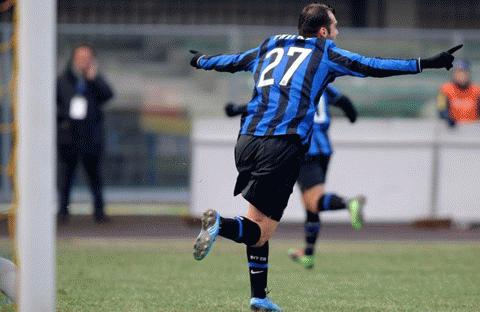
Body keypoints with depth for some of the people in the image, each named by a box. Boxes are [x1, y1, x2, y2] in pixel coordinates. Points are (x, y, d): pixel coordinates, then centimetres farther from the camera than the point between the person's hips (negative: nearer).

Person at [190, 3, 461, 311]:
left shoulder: (269, 48, 24)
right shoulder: (325, 53, 9)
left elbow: (230, 61, 39)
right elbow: (373, 66, 3)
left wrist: (199, 61, 60)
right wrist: (426, 63, 4)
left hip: (247, 141, 6)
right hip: (283, 145, -6)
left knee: (258, 228, 18)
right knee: (260, 232, -6)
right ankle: (220, 223, -35)